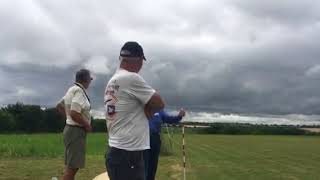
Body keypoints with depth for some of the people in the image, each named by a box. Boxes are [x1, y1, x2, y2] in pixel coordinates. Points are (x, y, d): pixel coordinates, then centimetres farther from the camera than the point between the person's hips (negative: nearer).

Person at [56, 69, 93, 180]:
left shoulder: (72, 89, 12)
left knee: (71, 165, 17)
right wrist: (87, 125, -14)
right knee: (72, 166, -6)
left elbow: (59, 106, 23)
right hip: (76, 131, -10)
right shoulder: (79, 91, -18)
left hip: (72, 129, 10)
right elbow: (74, 114, -28)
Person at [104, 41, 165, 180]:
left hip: (116, 152, 9)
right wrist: (146, 111, 7)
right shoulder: (132, 78, -14)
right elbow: (159, 104, -8)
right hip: (128, 156, -9)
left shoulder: (111, 82, 13)